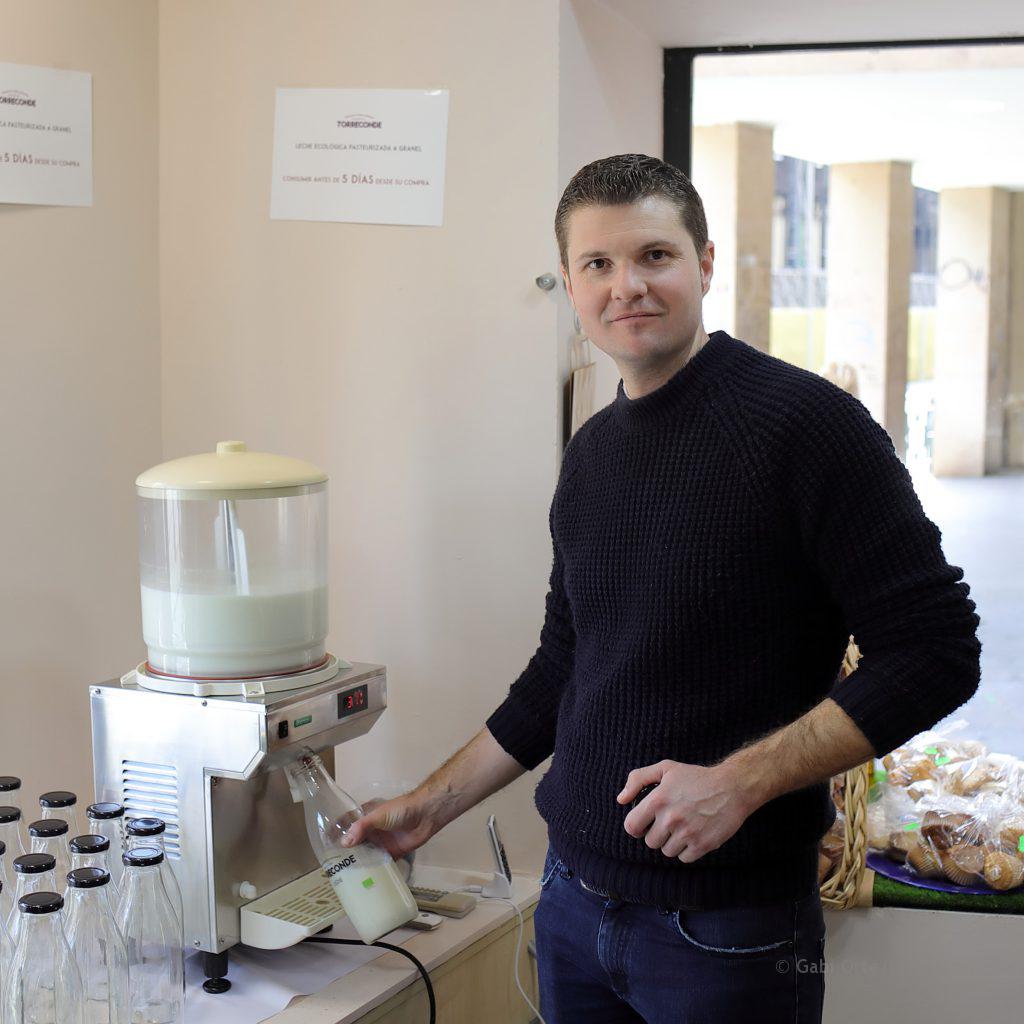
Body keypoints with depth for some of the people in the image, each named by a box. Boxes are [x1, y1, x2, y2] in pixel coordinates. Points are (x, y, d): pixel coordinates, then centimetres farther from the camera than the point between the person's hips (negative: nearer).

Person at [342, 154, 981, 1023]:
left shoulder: (804, 422, -13)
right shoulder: (592, 454, 8)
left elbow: (935, 651, -16)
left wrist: (740, 780, -21)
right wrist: (429, 807, 17)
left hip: (728, 925, -6)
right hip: (575, 900, 6)